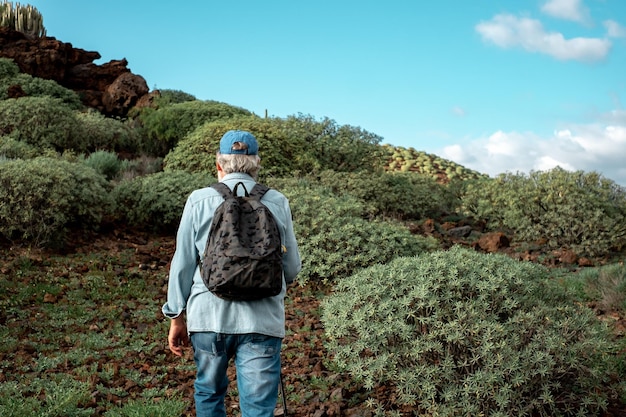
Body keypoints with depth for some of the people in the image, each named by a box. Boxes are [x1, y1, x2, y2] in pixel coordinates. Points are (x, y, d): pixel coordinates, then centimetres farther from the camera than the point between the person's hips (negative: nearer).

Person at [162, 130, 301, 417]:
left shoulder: (199, 201, -1)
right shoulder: (277, 203, 1)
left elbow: (183, 264, 2)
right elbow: (292, 268, 6)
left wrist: (176, 317, 12)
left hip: (208, 317, 1)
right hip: (262, 320, 0)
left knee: (209, 392, 23)